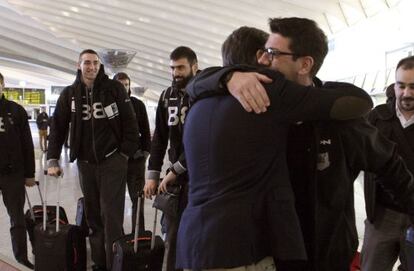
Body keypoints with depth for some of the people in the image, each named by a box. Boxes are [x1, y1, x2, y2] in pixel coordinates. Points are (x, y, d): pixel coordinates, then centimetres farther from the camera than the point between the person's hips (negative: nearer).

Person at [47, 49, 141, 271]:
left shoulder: (114, 88, -3)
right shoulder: (69, 94, 5)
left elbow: (129, 121, -3)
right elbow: (58, 128, 6)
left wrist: (126, 152, -7)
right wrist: (53, 160, 0)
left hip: (112, 160, -3)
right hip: (85, 163, 4)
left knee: (112, 216, -4)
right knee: (93, 216, 10)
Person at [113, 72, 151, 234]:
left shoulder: (138, 105, 4)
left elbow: (145, 130, 7)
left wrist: (146, 150, -2)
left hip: (136, 157, 0)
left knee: (138, 197, 4)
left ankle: (139, 232, 14)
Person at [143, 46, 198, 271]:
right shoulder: (167, 96, 8)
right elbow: (159, 138, 10)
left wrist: (175, 170, -11)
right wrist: (152, 175, 4)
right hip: (176, 173, 5)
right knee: (172, 232, 9)